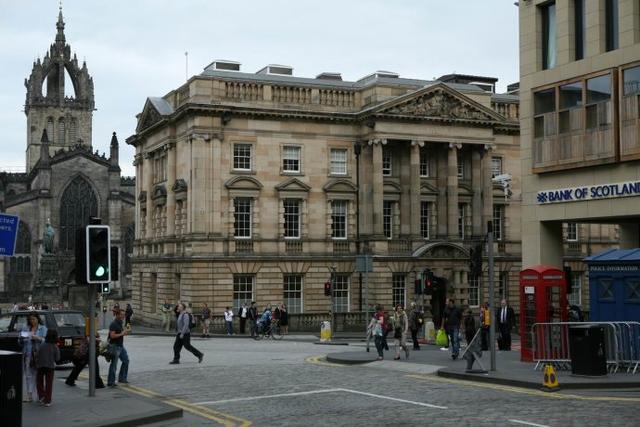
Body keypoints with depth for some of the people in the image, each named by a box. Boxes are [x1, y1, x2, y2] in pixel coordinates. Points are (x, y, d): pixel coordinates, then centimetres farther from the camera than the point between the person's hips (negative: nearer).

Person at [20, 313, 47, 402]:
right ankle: (29, 396, 0)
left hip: (38, 354, -3)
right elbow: (21, 342, 15)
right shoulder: (26, 328, 13)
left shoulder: (43, 329, 3)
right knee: (28, 375, 0)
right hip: (27, 355, 3)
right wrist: (22, 339, -7)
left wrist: (38, 338, -22)